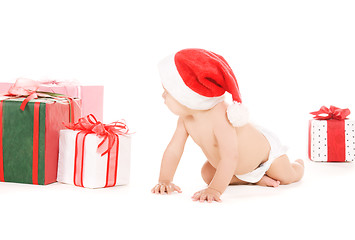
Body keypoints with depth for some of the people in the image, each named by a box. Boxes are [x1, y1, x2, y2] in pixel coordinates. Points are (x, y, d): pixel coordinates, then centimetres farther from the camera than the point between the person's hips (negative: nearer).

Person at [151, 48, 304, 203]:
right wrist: (164, 181, -22)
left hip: (264, 147, -7)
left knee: (287, 177, -6)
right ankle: (255, 179, 6)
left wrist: (215, 189, -55)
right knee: (207, 175, -2)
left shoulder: (220, 117, -47)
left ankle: (298, 164, 30)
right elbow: (174, 149, -14)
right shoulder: (185, 118, -22)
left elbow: (230, 158, -53)